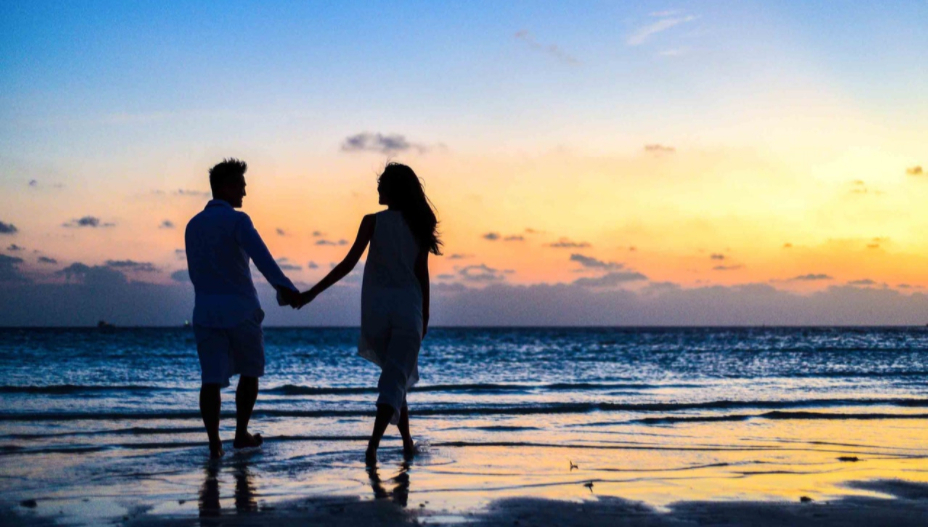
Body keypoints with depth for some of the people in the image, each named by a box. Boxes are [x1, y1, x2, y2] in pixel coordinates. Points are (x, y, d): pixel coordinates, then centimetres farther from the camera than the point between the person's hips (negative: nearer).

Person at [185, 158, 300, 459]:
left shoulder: (193, 225, 12)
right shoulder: (237, 220, -9)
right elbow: (260, 255, -27)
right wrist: (284, 287, -40)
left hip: (205, 311, 4)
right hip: (240, 310, -4)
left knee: (212, 380, -1)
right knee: (249, 372, 16)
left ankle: (214, 444, -12)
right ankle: (241, 434, 21)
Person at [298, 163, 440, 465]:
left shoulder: (373, 222, -4)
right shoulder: (418, 225, 2)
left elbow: (349, 263, -9)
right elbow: (422, 273, 4)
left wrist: (313, 292, -4)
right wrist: (424, 316, 12)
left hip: (376, 306, 0)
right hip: (408, 307, 0)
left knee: (395, 374, 18)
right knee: (396, 379, -3)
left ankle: (407, 441, 23)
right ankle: (374, 443, -20)